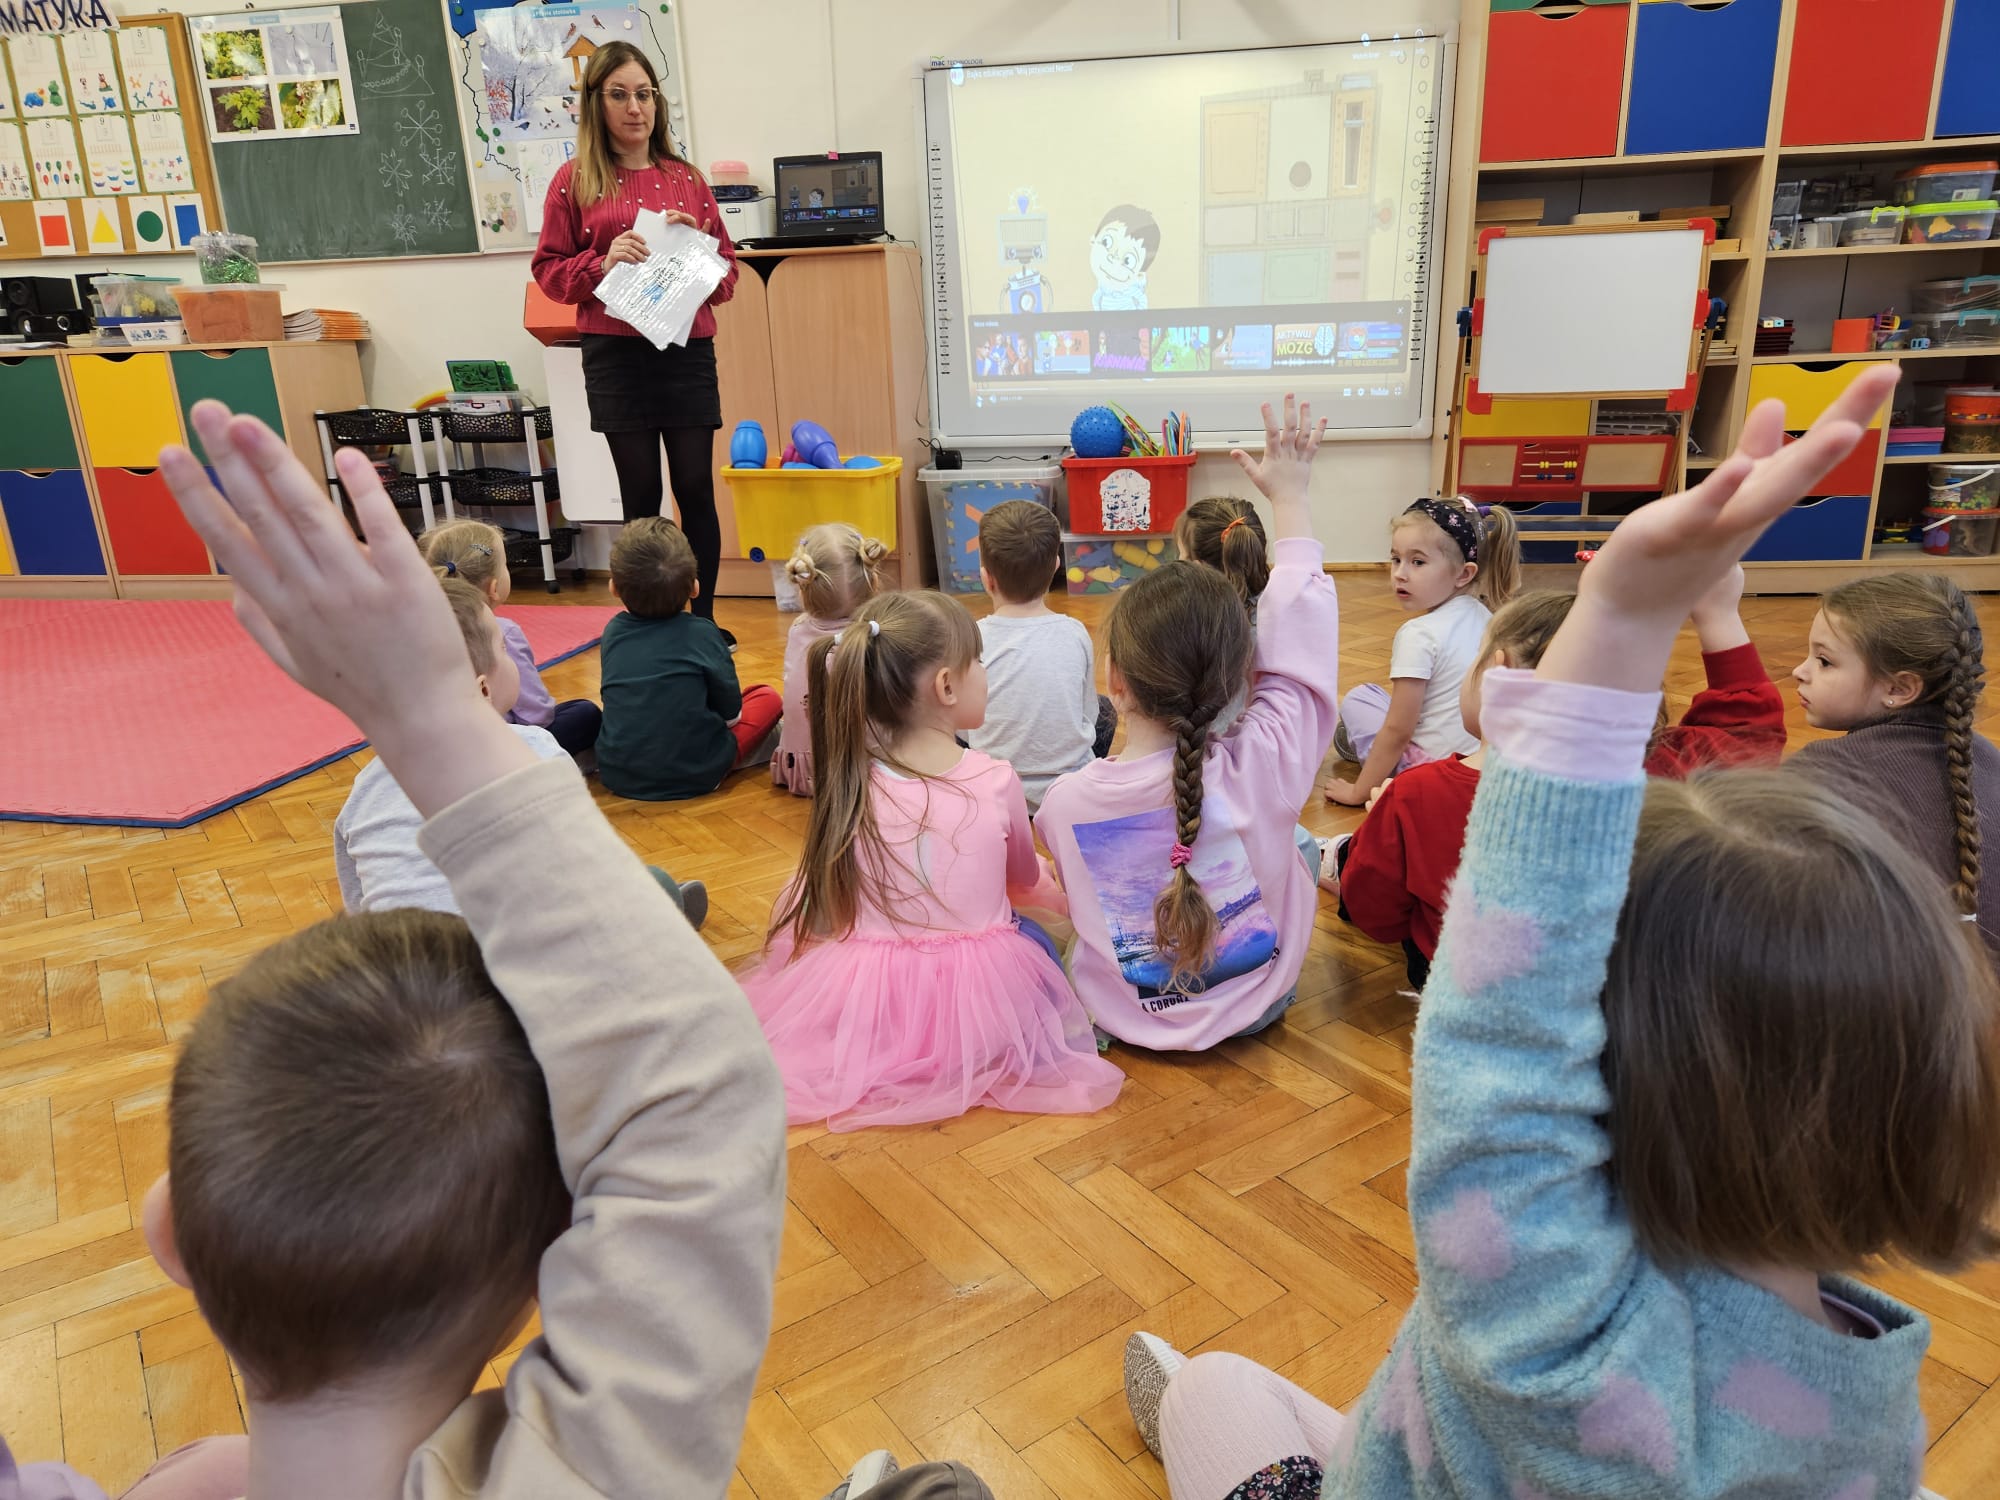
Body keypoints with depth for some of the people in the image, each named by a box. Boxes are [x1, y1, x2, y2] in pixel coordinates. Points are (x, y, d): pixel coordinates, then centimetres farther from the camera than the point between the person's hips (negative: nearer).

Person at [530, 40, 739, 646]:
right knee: (641, 494, 3)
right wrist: (603, 261, -13)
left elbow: (727, 271, 13)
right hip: (616, 355, -2)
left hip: (688, 351, 2)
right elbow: (550, 271, 4)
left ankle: (704, 619, 14)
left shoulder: (685, 178, 10)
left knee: (696, 489, 2)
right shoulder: (575, 181, 4)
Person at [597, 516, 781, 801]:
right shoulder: (702, 633, -10)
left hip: (617, 775, 4)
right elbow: (731, 714, -3)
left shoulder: (613, 632, 1)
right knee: (768, 698, 13)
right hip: (693, 777, -4)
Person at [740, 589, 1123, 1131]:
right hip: (978, 1005, 0)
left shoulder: (850, 784, -11)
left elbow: (832, 898, 4)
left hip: (857, 1006, 0)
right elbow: (1025, 880, 9)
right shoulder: (996, 782, -13)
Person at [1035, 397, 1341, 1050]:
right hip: (1253, 1003, 0)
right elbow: (1299, 638, -15)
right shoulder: (1263, 764, -29)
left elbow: (1071, 896, -7)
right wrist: (1289, 496, -3)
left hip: (1122, 1013, 1)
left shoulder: (1065, 802, -28)